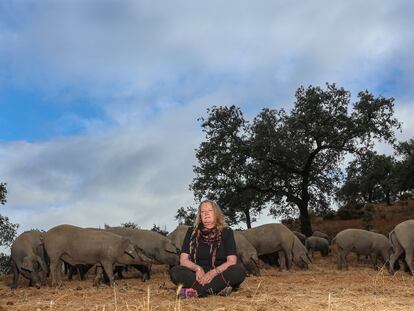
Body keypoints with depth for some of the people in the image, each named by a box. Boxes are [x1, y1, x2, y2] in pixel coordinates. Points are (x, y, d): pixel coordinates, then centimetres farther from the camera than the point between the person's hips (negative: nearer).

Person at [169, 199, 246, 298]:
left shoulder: (226, 232, 6)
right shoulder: (192, 232, 9)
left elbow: (232, 261, -4)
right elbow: (183, 260, 4)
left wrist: (214, 272, -21)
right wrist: (197, 268, -17)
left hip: (219, 275, 0)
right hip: (197, 276, 1)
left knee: (239, 271, -30)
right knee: (175, 271, -27)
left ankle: (197, 291, -34)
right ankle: (218, 289, -33)